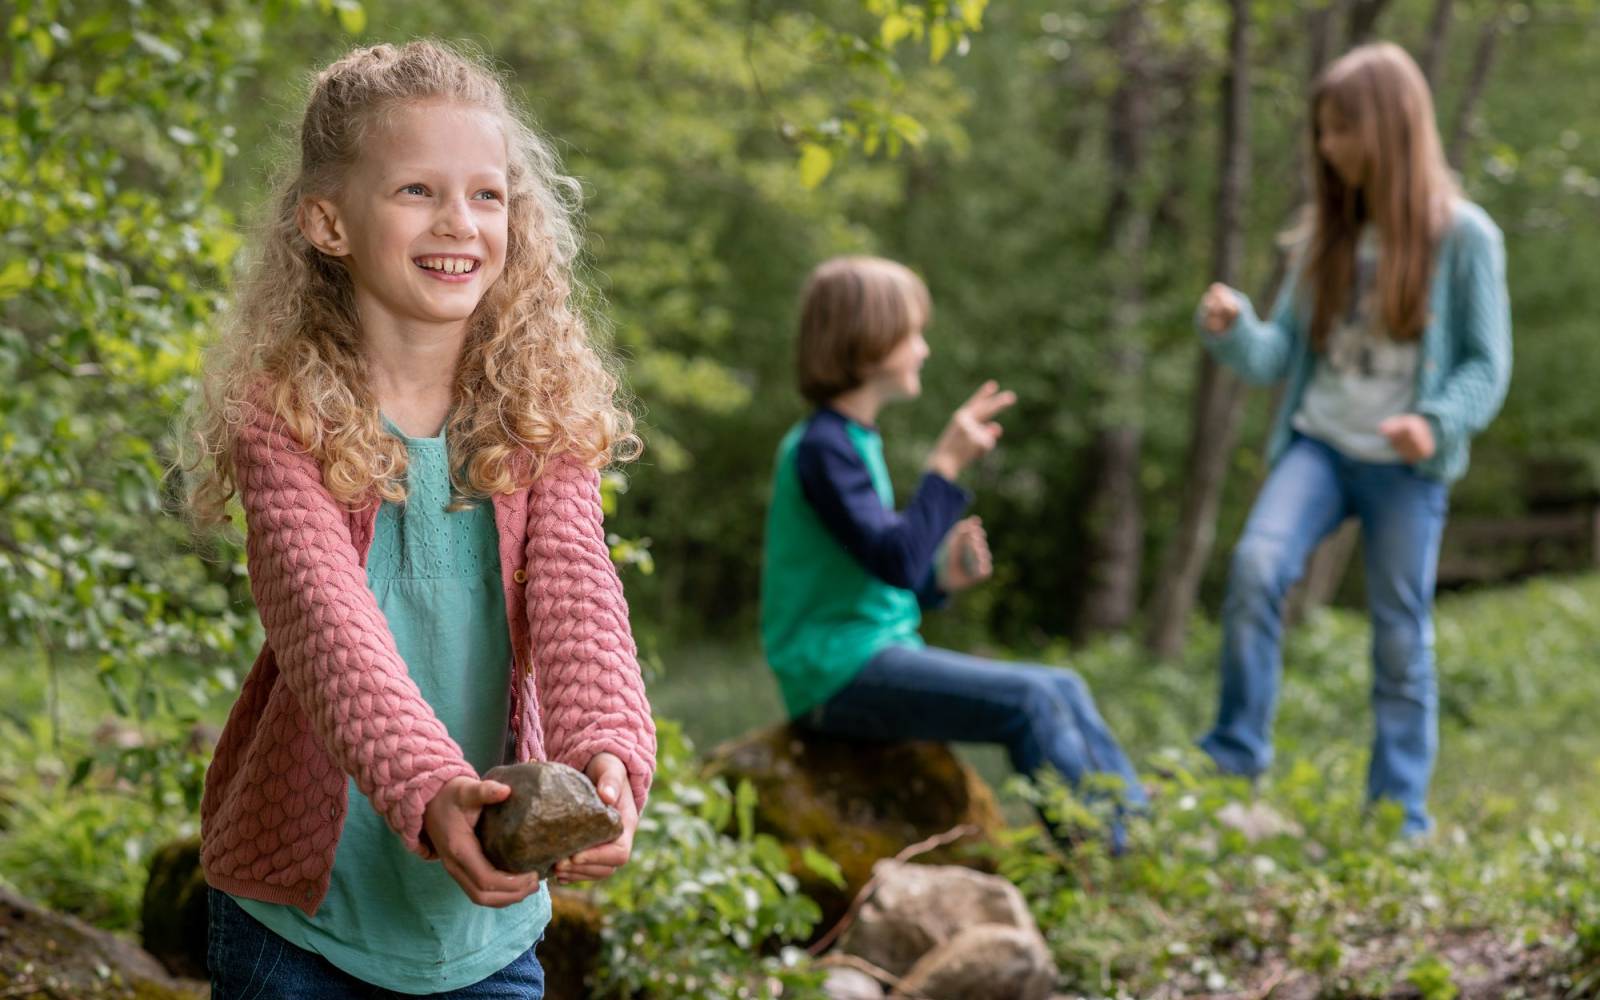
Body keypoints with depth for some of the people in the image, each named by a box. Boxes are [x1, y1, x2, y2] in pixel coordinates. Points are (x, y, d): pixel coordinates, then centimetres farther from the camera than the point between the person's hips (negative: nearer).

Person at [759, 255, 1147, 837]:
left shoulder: (855, 441, 18)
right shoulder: (820, 447, -13)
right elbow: (894, 560, -24)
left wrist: (940, 578, 3)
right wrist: (945, 466, -20)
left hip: (878, 652, 10)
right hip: (838, 669, -10)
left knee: (1062, 690, 1)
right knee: (1027, 700, -20)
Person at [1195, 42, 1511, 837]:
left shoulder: (1462, 236, -4)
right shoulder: (1329, 234, 10)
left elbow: (1487, 366, -3)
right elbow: (1280, 354, 10)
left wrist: (1438, 423, -21)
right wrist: (1232, 331, -11)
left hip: (1407, 468, -3)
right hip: (1318, 442, 3)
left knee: (1402, 637, 2)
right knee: (1256, 565, -22)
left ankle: (1399, 821, 12)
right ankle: (1234, 761, -13)